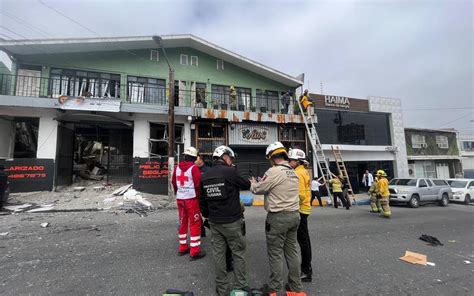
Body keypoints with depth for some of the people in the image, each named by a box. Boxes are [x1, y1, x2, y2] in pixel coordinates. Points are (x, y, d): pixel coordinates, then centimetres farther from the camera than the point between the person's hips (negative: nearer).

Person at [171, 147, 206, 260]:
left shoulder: (177, 167, 6)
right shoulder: (194, 168, -13)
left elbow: (173, 182, 12)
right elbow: (198, 184, -17)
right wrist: (198, 196, -2)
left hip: (180, 199, 7)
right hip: (191, 199, -6)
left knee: (183, 222, 17)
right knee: (195, 224, 2)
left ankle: (182, 247, 29)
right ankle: (195, 252, 6)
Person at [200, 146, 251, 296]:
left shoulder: (205, 176, 5)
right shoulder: (229, 171, -15)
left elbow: (203, 199, 12)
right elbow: (246, 185, -3)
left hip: (214, 222, 6)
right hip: (232, 221, -5)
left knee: (218, 254, 13)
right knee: (238, 253, 10)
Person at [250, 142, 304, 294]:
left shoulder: (274, 171, -17)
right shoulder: (293, 172, 10)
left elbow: (258, 189, -10)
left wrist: (253, 183, 12)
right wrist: (262, 182, 19)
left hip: (278, 217, -8)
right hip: (294, 214, 8)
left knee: (276, 253, 5)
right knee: (292, 250, 17)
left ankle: (276, 288, 18)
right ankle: (296, 286, 29)